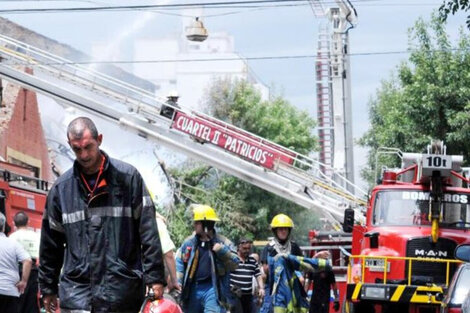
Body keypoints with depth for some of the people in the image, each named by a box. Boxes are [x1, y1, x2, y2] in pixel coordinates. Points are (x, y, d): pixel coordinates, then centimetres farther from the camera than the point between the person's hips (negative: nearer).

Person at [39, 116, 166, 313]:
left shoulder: (128, 177, 0)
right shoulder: (61, 188, 9)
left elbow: (148, 231, -2)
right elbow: (50, 243, 15)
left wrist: (154, 277, -7)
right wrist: (48, 287, 15)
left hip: (122, 291, -2)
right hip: (76, 291, 2)